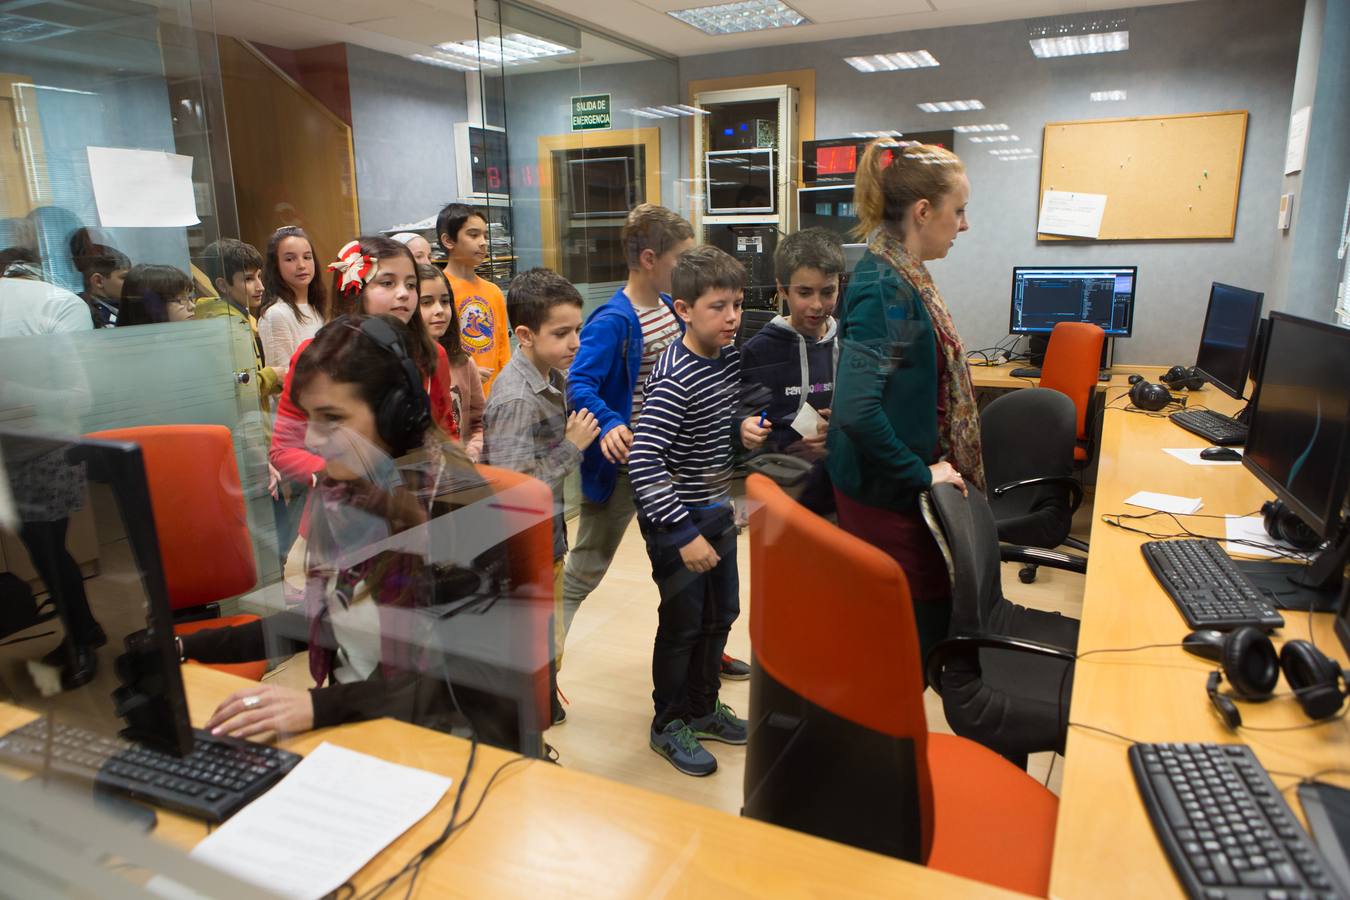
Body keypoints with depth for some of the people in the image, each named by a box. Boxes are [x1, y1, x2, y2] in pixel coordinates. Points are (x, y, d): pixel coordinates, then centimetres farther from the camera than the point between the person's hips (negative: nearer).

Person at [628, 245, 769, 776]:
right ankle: (669, 725, 27)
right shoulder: (674, 380, -25)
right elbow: (642, 464, -30)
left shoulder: (729, 357, 0)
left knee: (721, 612, 18)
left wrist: (744, 428, -2)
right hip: (677, 515, -8)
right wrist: (684, 533, -30)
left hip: (717, 507, 8)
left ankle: (702, 707, 38)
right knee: (683, 622, 5)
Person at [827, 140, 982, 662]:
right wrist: (920, 474, -20)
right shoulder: (885, 287, -23)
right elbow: (857, 410, -33)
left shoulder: (901, 274, 6)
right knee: (923, 620, 4)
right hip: (888, 495, -9)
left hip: (901, 483, 10)